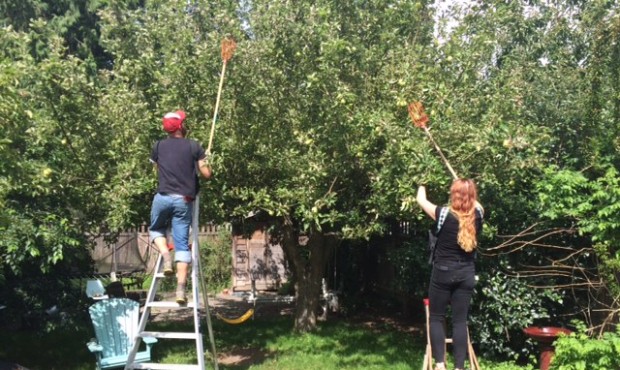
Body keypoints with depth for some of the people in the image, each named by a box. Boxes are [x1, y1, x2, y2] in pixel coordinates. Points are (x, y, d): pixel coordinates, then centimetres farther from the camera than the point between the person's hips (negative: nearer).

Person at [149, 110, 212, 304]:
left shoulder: (158, 146, 10)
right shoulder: (194, 146, 3)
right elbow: (206, 174, 2)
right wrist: (205, 162, 22)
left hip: (163, 197, 1)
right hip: (184, 200, -1)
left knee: (156, 229, 28)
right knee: (182, 244, 3)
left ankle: (165, 256, 0)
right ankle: (181, 289, -5)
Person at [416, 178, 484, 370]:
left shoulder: (444, 215, -13)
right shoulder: (477, 215, -5)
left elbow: (421, 200, 3)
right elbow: (476, 203, 21)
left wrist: (422, 186, 24)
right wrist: (466, 188, 34)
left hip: (443, 272, -3)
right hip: (466, 274, 3)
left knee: (436, 318, 9)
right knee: (460, 321, 5)